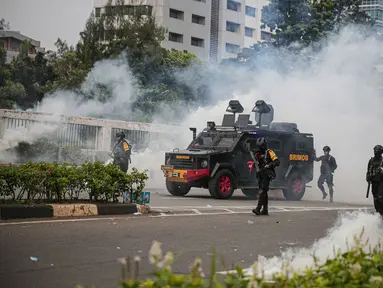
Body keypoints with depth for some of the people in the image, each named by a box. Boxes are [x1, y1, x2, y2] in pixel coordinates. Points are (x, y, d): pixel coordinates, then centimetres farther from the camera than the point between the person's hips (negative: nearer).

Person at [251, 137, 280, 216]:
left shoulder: (269, 153, -7)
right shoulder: (257, 154, 15)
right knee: (264, 192, 10)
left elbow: (277, 162, -14)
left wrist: (269, 165, -26)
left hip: (267, 175, -8)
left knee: (262, 191, -16)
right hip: (261, 174, 8)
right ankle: (265, 210, 15)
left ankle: (258, 209, -22)